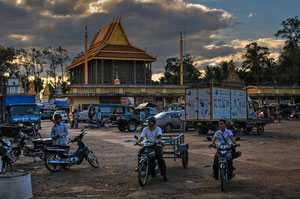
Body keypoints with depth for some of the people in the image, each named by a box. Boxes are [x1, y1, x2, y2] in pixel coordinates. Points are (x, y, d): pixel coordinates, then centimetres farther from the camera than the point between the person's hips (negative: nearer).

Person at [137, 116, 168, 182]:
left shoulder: (158, 129, -3)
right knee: (140, 153, -24)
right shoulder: (145, 129, 8)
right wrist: (139, 140, -29)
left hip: (156, 145, -3)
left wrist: (159, 140, -47)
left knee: (160, 157, -26)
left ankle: (164, 175, -19)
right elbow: (142, 136, -4)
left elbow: (159, 136, -23)